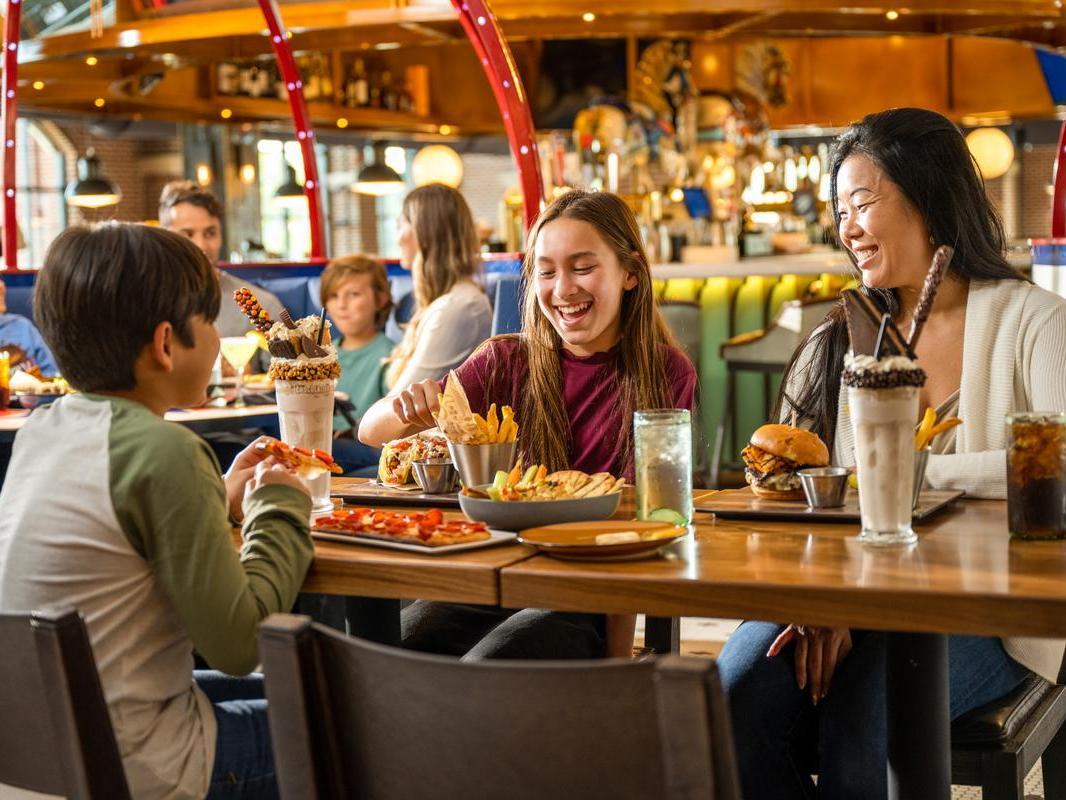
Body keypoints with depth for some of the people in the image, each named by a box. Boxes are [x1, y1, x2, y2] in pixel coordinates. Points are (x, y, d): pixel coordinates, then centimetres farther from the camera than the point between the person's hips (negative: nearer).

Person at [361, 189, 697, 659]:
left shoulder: (666, 374, -2)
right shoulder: (506, 363, 5)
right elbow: (372, 433, 3)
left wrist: (618, 658, -10)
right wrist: (404, 407, -21)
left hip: (590, 603, -3)